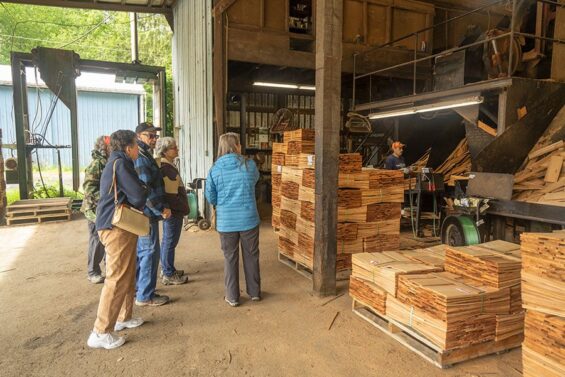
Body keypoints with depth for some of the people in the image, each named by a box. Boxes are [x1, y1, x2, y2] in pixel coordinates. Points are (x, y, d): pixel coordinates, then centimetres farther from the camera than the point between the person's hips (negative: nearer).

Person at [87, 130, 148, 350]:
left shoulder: (116, 163, 17)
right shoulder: (120, 164, -15)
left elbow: (131, 193, 19)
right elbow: (138, 197, -17)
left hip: (119, 226, 10)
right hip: (117, 228, -10)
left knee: (128, 275, 19)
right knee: (117, 280, -7)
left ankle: (124, 317, 32)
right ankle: (101, 333, 0)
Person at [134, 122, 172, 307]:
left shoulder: (145, 156, 16)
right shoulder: (141, 158, -16)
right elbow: (145, 188, -24)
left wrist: (161, 207, 16)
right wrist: (161, 209, -19)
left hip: (142, 213, 11)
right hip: (147, 213, -11)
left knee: (140, 251, 18)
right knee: (150, 252, -3)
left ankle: (137, 289, 31)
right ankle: (145, 296, 6)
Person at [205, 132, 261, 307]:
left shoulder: (214, 170, -6)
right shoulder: (250, 165, -6)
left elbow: (210, 198, -1)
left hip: (226, 221, 0)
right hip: (249, 219, 0)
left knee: (230, 258, 12)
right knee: (251, 256, 15)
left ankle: (232, 296, 21)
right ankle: (254, 292, 28)